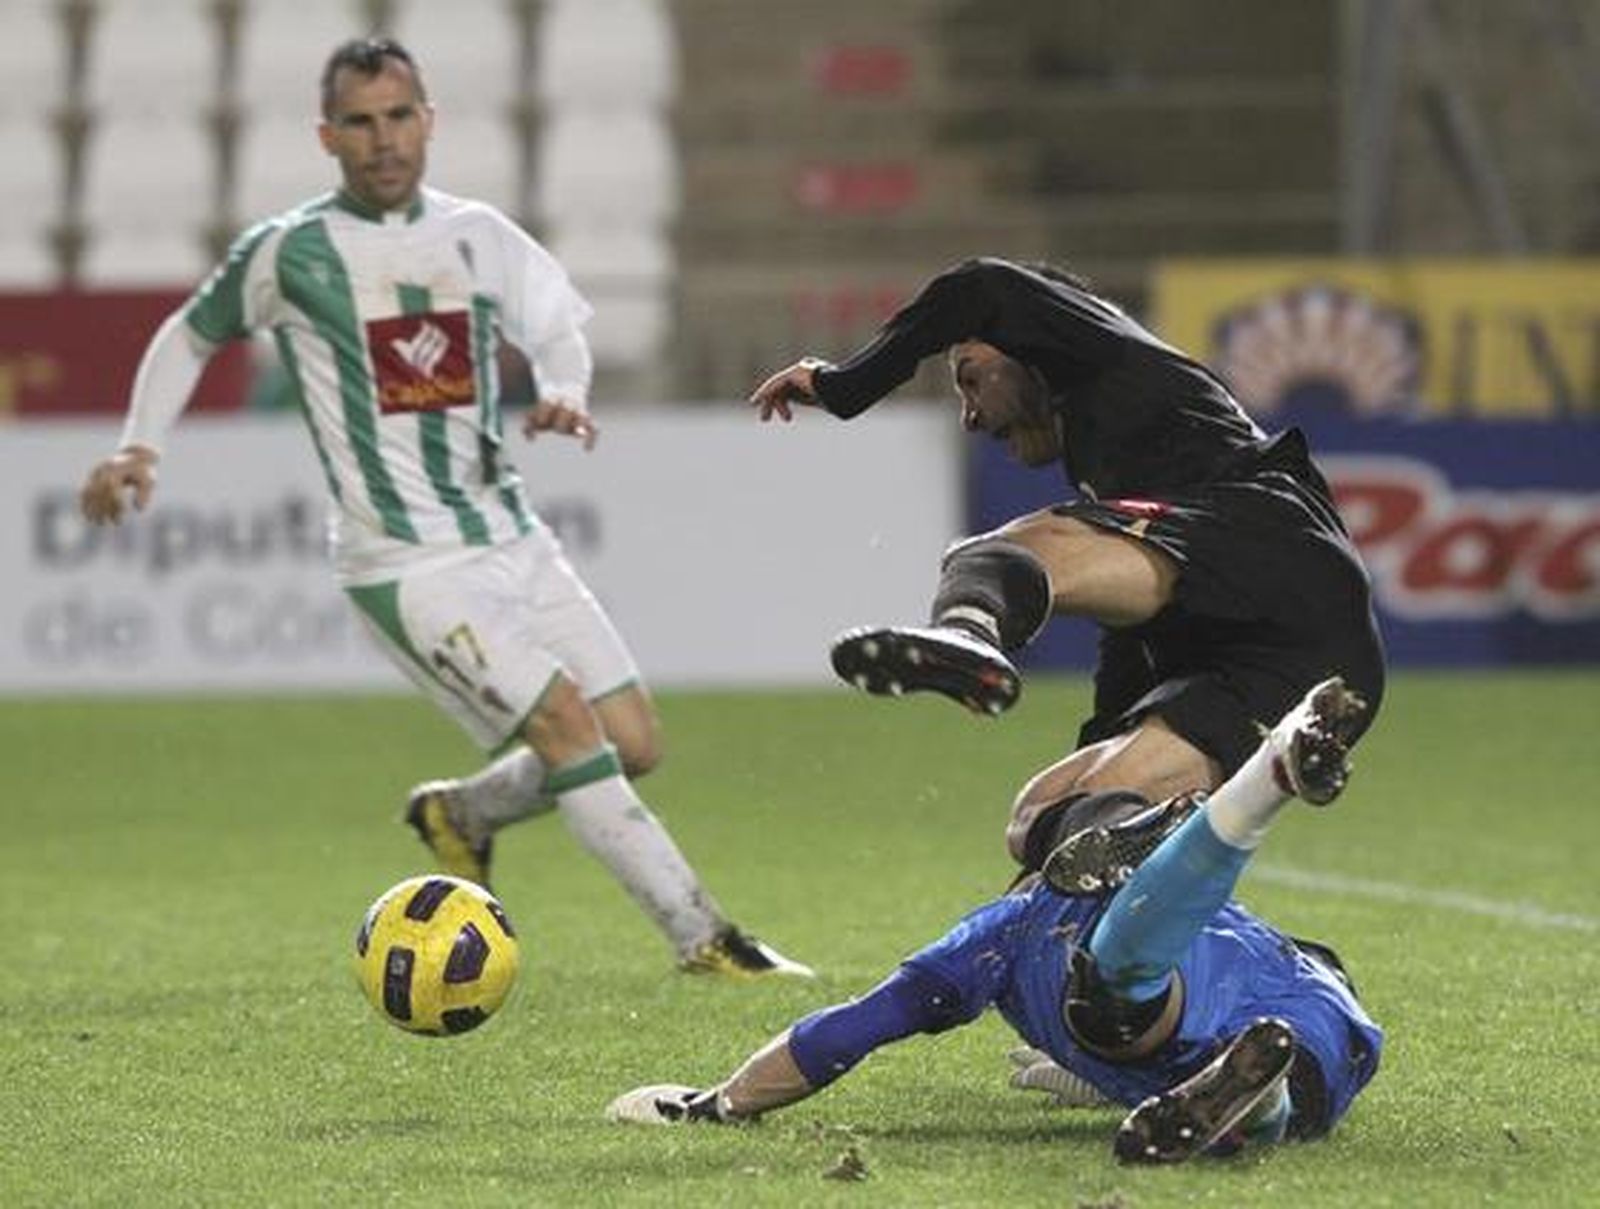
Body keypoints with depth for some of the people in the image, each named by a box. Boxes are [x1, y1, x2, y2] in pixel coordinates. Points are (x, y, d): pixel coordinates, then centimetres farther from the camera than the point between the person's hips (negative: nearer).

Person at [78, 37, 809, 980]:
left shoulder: (477, 234, 8)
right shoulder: (290, 253, -3)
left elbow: (558, 324, 14)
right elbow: (189, 338, 11)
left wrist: (563, 391, -8)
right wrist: (139, 450, 0)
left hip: (512, 539, 6)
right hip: (405, 568, -6)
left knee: (634, 743, 1)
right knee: (566, 722, -18)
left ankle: (463, 814, 28)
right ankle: (703, 939, -13)